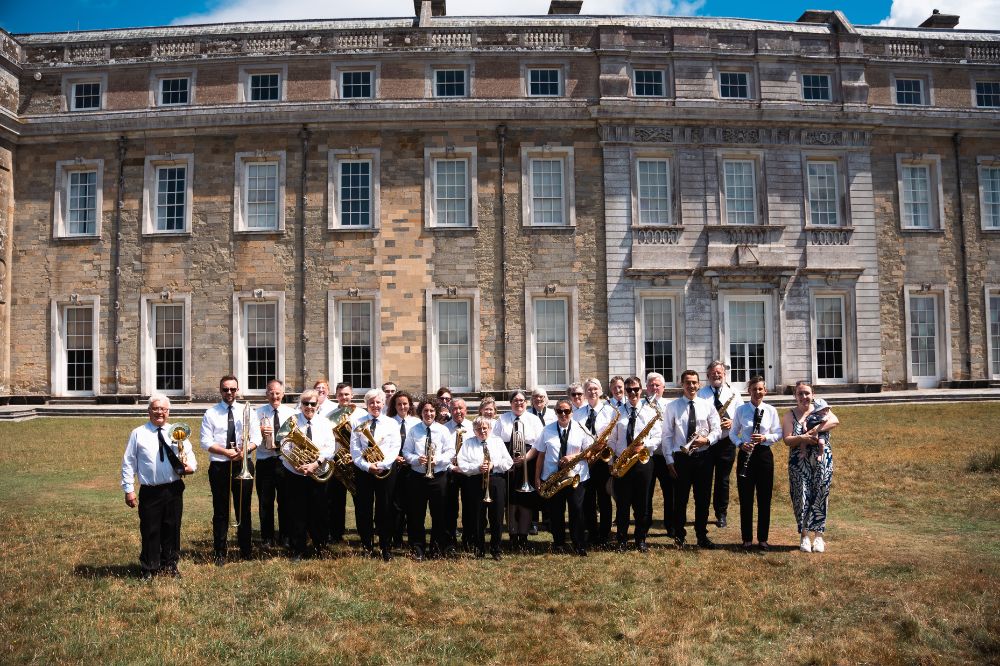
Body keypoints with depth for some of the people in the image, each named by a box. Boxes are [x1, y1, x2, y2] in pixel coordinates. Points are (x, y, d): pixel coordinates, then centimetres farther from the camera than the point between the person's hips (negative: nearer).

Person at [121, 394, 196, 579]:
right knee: (150, 531, 4)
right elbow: (128, 463, 1)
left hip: (174, 489, 2)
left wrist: (190, 467, -11)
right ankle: (149, 569, 20)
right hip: (149, 492, -2)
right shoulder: (138, 434, 0)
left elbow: (190, 455, 11)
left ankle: (170, 565, 27)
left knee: (172, 529, 12)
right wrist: (128, 489, -4)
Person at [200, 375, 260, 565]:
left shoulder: (247, 412, 7)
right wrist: (228, 452, -19)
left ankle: (246, 550, 18)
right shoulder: (211, 413, 1)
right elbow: (206, 442, -6)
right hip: (219, 467, -1)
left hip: (243, 465, 1)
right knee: (220, 511, 4)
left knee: (244, 508, 7)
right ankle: (220, 552, 13)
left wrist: (244, 451, -18)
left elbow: (256, 438, 2)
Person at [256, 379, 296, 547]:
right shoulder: (258, 412, 4)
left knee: (285, 501, 6)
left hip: (285, 460, 0)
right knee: (265, 502, 5)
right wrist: (259, 431, -21)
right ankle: (267, 538, 17)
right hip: (265, 462, 0)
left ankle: (285, 536, 19)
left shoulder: (291, 413, 6)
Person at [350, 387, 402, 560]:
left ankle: (386, 549, 11)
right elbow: (354, 449, -2)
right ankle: (367, 547, 16)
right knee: (363, 509, 4)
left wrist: (382, 465, -17)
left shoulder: (392, 423, 5)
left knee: (385, 509, 2)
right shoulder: (358, 423, 5)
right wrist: (367, 466, -16)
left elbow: (395, 448, -3)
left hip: (385, 470, -1)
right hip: (363, 470, 1)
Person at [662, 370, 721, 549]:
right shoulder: (672, 406, 0)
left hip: (703, 457, 2)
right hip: (681, 457, -2)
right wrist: (669, 460, -6)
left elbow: (717, 429, 6)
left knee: (703, 498, 9)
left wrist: (707, 440, -15)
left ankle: (702, 535, 22)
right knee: (680, 498, 4)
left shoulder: (707, 405, 5)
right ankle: (679, 535, 17)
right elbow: (667, 435, -1)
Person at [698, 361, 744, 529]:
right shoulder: (701, 393, 3)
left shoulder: (733, 393, 7)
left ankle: (722, 515, 18)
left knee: (723, 480, 7)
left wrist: (732, 422, -12)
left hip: (726, 442, 1)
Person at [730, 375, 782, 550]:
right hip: (746, 454, 0)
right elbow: (733, 433, 6)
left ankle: (763, 538, 17)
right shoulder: (741, 410, 0)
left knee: (764, 499, 5)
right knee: (745, 498, 4)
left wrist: (765, 437, -15)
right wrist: (740, 444, -13)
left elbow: (778, 434, 4)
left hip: (764, 454, 0)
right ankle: (747, 538, 14)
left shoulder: (771, 411, 1)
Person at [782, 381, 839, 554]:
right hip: (799, 463, 0)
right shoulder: (790, 415, 5)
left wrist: (815, 430, -22)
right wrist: (803, 438, -23)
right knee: (802, 498, -1)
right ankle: (804, 537, 10)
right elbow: (787, 440, -5)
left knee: (820, 497, 3)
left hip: (822, 461, 0)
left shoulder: (820, 409, 7)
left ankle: (818, 536, 12)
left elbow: (835, 421, -12)